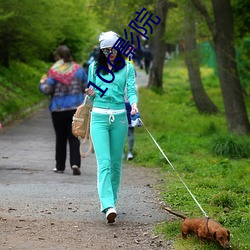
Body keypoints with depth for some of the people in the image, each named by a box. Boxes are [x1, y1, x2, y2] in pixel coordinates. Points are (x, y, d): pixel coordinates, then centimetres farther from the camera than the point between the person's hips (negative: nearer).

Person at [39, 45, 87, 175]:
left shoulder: (54, 71, -9)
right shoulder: (78, 69, 2)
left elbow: (47, 90, -11)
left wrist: (42, 83, 9)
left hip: (58, 109, -2)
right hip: (76, 108, 2)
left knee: (60, 138, 10)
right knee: (74, 137, 3)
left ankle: (60, 166, 16)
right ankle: (75, 163, -14)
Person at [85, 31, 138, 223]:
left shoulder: (127, 68, 7)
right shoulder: (94, 67, 9)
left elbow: (131, 90, -2)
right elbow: (92, 93, 16)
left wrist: (134, 104, -23)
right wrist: (91, 94, -8)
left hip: (119, 117, 1)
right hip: (99, 117, -1)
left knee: (116, 163, 7)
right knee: (104, 162, -13)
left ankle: (111, 200, 22)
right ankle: (108, 206, -23)